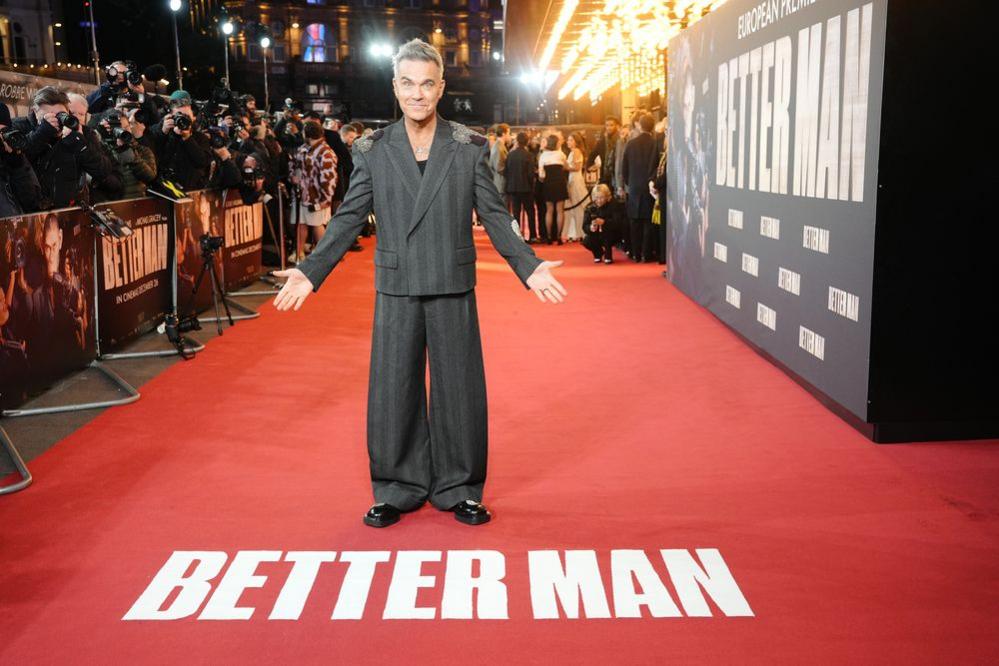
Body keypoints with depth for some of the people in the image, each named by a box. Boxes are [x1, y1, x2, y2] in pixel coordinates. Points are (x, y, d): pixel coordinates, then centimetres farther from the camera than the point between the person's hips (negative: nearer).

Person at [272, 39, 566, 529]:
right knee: (393, 391, 5)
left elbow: (495, 217, 2)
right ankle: (397, 490, 21)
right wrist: (310, 271, -6)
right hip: (397, 290, 1)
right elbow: (348, 218, 3)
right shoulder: (372, 151, 3)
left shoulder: (470, 147, 1)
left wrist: (529, 266, -10)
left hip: (453, 289, 0)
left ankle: (458, 489, 21)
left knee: (459, 390, 6)